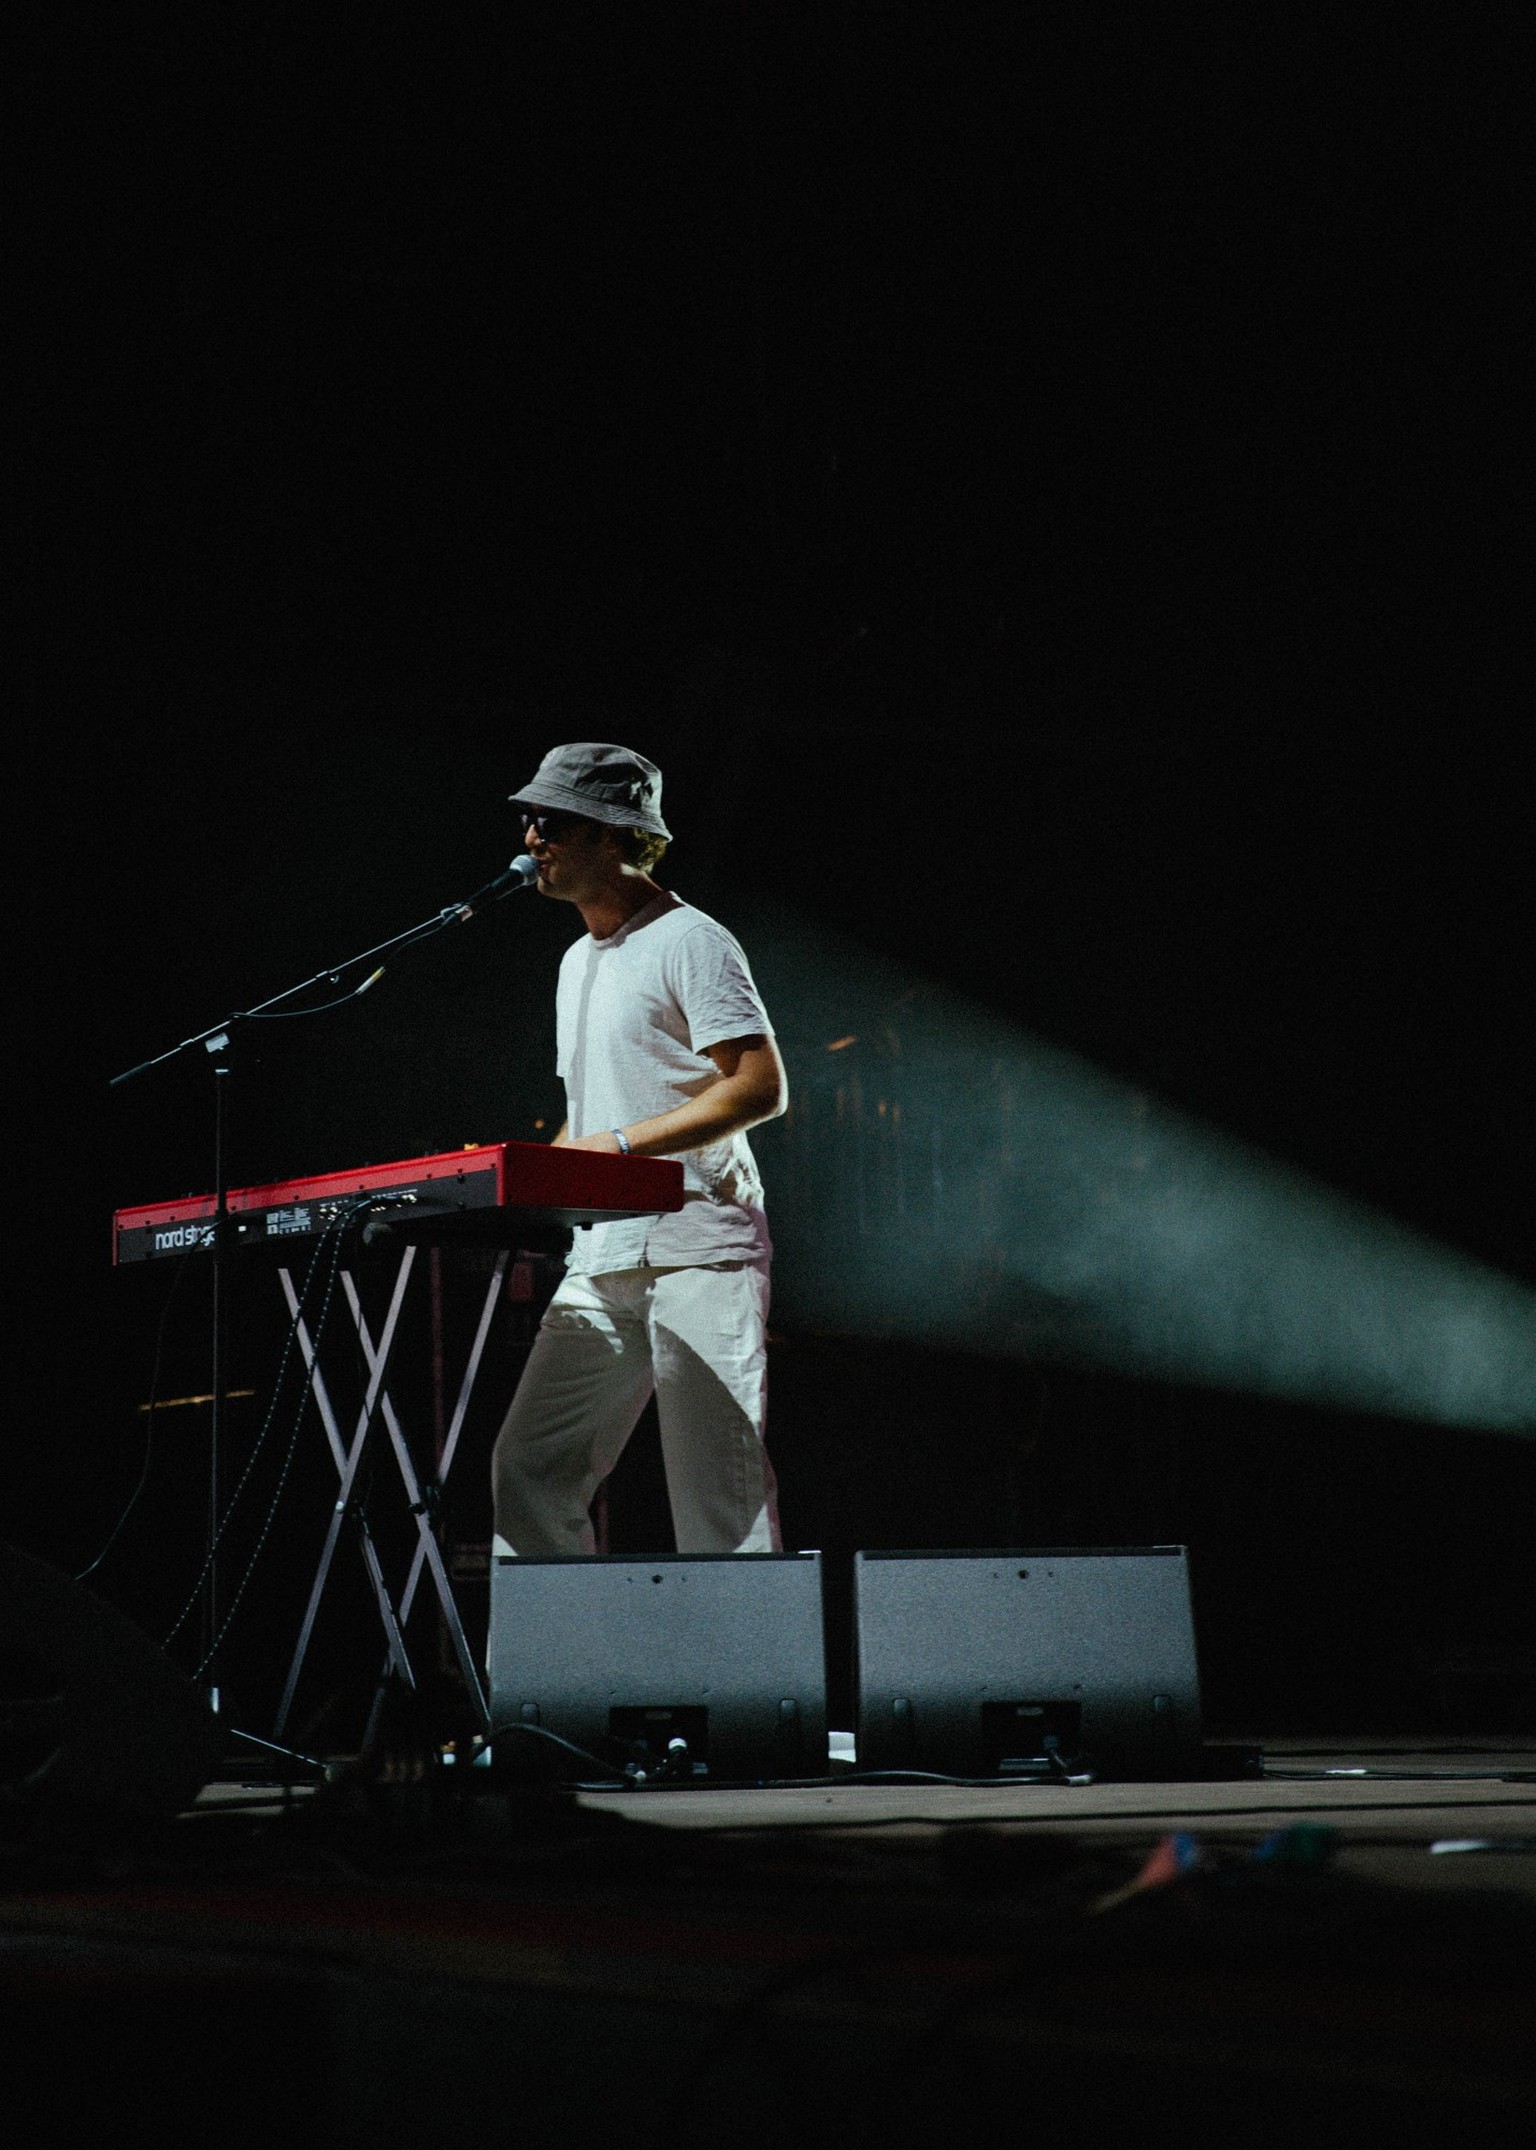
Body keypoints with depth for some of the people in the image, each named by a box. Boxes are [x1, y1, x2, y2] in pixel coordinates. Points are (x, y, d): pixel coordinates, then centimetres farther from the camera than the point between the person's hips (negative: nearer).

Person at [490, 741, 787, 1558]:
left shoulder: (688, 941, -5)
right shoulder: (578, 961, 22)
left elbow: (761, 1086, -14)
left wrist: (620, 1143, -17)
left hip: (697, 1248, -9)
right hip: (603, 1256, 9)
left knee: (717, 1488, -8)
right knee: (530, 1467, 3)